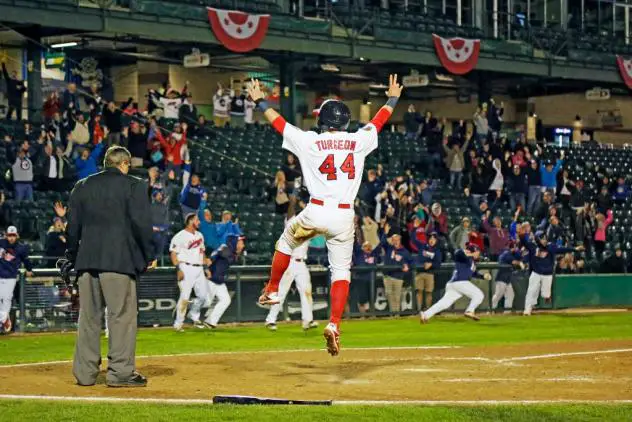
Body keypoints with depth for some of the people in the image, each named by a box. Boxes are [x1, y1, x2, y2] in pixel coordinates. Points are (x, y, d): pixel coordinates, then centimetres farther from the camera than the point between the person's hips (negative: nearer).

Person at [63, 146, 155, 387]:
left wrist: (71, 258, 21)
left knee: (88, 315, 9)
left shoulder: (82, 186, 13)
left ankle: (85, 372, 10)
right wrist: (149, 256, 2)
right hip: (118, 259, -5)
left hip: (86, 259, 5)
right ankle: (120, 372, -5)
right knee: (122, 314, -2)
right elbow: (140, 223, -6)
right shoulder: (134, 186, 0)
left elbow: (72, 226, 14)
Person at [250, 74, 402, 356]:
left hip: (316, 212, -1)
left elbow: (278, 122, 12)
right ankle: (334, 324, -12)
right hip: (344, 217, 1)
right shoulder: (357, 141, 4)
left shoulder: (310, 141, 0)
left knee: (286, 242, 28)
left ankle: (272, 291, 36)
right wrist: (393, 98, 40)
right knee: (341, 270, 5)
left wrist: (259, 101, 28)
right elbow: (378, 122, 23)